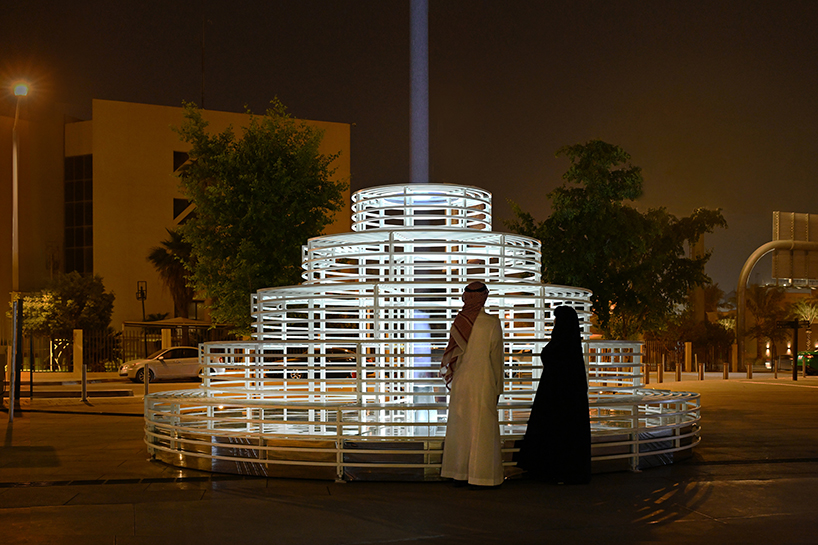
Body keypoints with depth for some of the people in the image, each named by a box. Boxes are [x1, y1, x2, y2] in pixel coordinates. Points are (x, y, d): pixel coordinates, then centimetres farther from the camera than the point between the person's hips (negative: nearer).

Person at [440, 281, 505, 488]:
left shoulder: (458, 322, 1)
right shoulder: (492, 324, -8)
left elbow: (451, 356, 5)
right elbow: (497, 358, -5)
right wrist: (498, 388, 3)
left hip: (461, 382, 4)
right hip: (483, 382, -3)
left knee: (460, 426, 9)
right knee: (482, 428, 1)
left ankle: (459, 473, 13)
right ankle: (481, 475, 1)